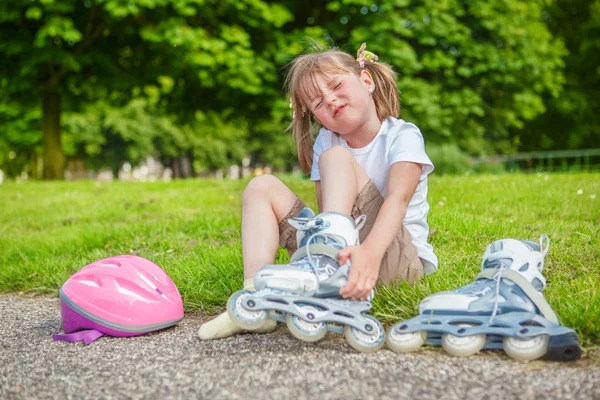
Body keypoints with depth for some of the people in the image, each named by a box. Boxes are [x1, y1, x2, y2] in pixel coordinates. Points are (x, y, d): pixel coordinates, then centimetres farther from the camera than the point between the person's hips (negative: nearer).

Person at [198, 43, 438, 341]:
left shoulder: (403, 136, -8)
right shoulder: (325, 140, 7)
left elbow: (397, 199, -27)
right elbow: (325, 210, -5)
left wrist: (370, 251, -47)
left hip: (402, 257, -5)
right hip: (338, 254, 6)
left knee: (335, 157, -21)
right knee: (262, 187, -1)